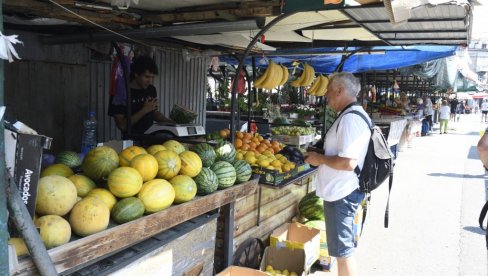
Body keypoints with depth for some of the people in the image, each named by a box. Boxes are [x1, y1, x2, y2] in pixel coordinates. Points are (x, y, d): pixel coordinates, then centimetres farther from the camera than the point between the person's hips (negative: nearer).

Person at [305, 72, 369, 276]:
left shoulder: (350, 118, -22)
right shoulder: (351, 115, 12)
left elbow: (348, 162, -29)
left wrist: (320, 159, -16)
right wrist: (320, 155, 12)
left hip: (342, 194, -11)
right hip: (340, 191, 11)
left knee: (343, 250, 1)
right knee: (343, 248, 22)